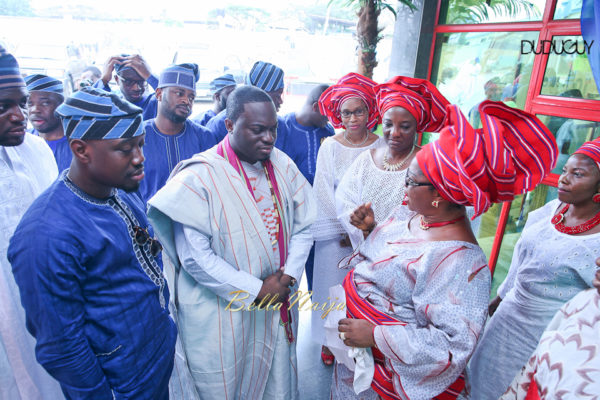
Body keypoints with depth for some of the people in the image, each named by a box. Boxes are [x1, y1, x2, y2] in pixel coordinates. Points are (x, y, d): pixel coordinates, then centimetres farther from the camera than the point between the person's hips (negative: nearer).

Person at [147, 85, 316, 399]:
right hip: (222, 312, -4)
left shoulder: (282, 166, -2)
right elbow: (194, 256, -20)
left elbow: (303, 226, 3)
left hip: (278, 301, 5)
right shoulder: (200, 176, -18)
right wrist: (255, 290, -17)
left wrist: (289, 274, -11)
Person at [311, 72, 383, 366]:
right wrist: (344, 229, -7)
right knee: (332, 282, 9)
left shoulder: (381, 146, -2)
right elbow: (324, 193, -6)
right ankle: (329, 339, 29)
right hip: (335, 230, 0)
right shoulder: (330, 146, -5)